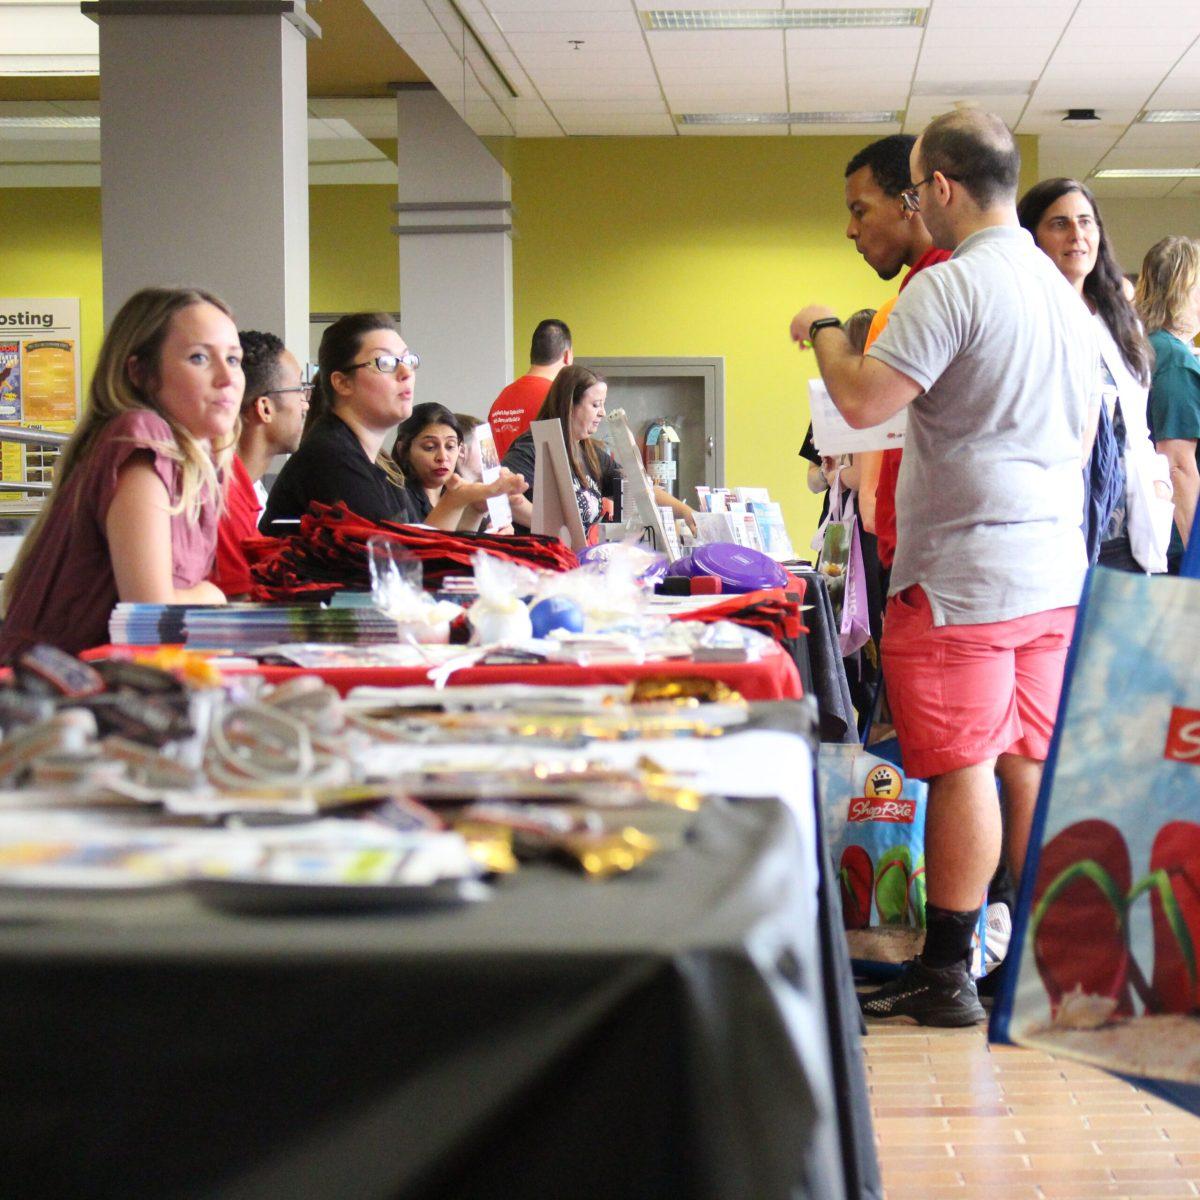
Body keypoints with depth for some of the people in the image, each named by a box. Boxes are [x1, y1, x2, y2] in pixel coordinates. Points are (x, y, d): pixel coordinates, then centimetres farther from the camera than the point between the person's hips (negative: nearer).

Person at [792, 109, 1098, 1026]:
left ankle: (946, 973, 2)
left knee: (963, 768, -4)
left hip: (965, 572, -8)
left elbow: (864, 402, -20)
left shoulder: (949, 287, -13)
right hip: (1055, 567, 8)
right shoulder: (1063, 292, 14)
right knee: (1032, 765, 11)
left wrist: (824, 329, -2)